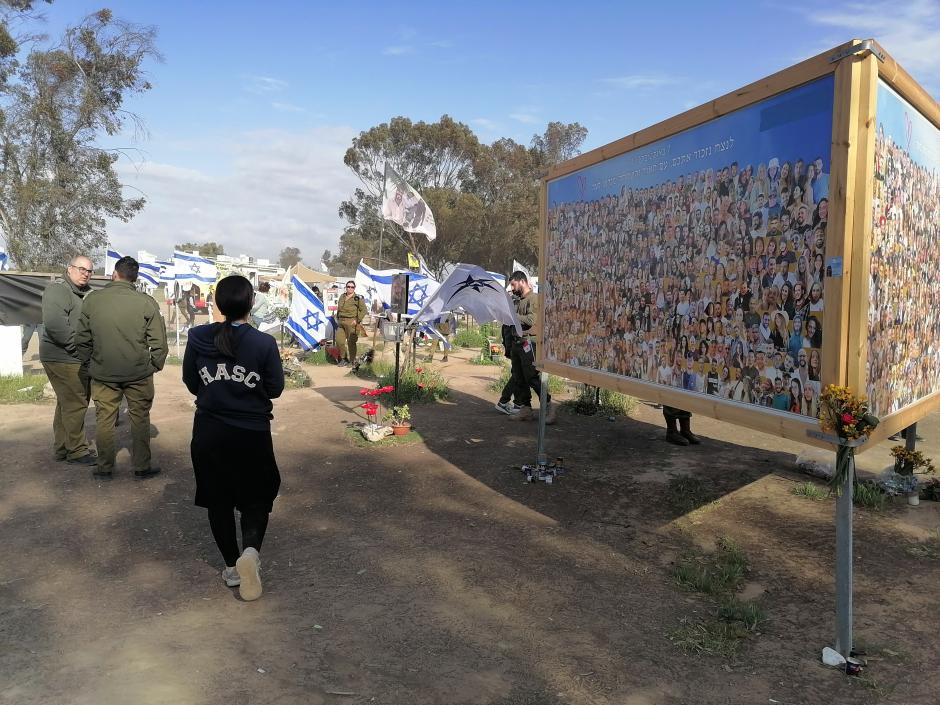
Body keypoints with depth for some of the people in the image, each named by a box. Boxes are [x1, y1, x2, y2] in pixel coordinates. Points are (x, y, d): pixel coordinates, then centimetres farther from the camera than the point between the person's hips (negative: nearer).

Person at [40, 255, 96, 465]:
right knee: (75, 404, -6)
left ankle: (62, 448, 26)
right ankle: (77, 451, 2)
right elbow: (55, 325, -24)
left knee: (67, 404, 16)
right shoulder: (57, 291, -11)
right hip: (63, 359, -9)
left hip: (78, 359, 10)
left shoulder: (86, 294, 18)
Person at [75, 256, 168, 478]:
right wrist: (155, 365, 9)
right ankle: (141, 466, 17)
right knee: (140, 418, 11)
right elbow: (159, 341, -6)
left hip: (103, 373, 1)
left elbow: (82, 338, 4)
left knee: (105, 419, 13)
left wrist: (88, 362, 18)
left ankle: (104, 467, 23)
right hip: (139, 373, -1)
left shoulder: (92, 299, -4)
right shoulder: (146, 302, -10)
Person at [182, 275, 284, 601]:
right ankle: (251, 550, -10)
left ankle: (232, 566, 25)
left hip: (209, 432, 2)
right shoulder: (264, 343, -16)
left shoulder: (198, 338, -8)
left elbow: (190, 382, 3)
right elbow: (275, 388, -7)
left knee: (218, 499, 17)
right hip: (252, 433, -2)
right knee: (257, 497, 15)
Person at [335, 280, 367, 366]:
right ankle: (344, 358, 18)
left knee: (351, 342, -1)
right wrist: (338, 319, 17)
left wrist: (357, 320, -15)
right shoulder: (342, 297, 14)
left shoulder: (358, 298, -6)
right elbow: (338, 309, 25)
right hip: (341, 323, 6)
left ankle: (352, 361, 13)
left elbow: (364, 310, -8)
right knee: (339, 340, 1)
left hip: (352, 323, -6)